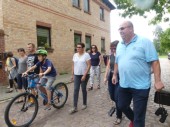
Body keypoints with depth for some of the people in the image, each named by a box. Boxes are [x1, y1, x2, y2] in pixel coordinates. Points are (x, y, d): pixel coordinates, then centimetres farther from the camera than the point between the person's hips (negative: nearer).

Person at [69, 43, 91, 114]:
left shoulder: (86, 55, -8)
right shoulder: (75, 55, 8)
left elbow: (89, 65, -12)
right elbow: (73, 65, 11)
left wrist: (84, 75, -18)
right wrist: (72, 74, 8)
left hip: (84, 75, -4)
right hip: (76, 75, 4)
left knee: (83, 89, 8)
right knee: (76, 90, 1)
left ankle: (84, 104, 29)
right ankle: (75, 107, 6)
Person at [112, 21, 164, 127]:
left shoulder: (144, 41, -11)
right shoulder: (120, 45, 8)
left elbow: (154, 61, -14)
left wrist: (158, 80, -18)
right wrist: (115, 75, 18)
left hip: (140, 86, -6)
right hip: (124, 85, 7)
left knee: (139, 114, 8)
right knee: (122, 106, 22)